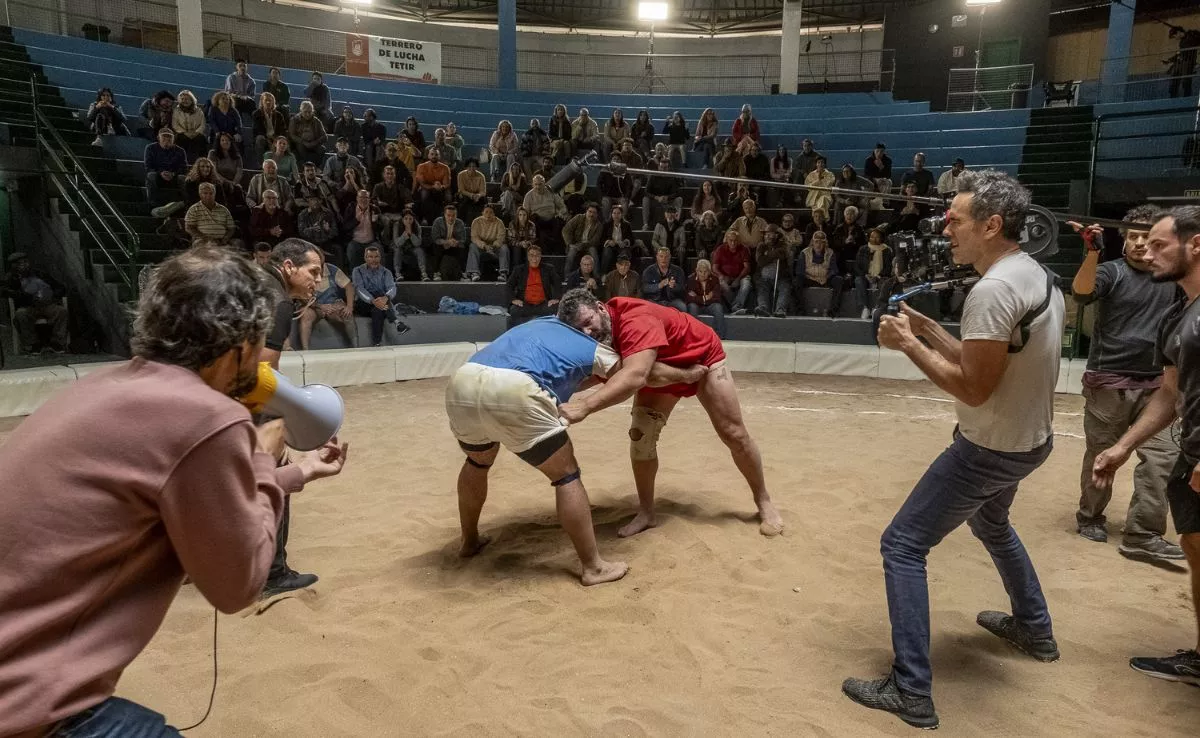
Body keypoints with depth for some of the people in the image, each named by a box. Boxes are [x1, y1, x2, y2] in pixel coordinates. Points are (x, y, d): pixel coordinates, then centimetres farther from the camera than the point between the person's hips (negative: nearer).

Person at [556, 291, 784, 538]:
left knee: (734, 434, 0)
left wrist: (586, 405, -68)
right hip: (661, 372, 6)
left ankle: (764, 502, 21)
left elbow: (635, 376, -59)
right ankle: (646, 513, 5)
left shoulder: (635, 320, -45)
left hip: (703, 357, -6)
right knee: (641, 435, -8)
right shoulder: (601, 335, -21)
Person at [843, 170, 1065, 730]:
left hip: (989, 449, -10)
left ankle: (911, 691, -1)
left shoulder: (993, 289, -26)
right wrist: (930, 330, 3)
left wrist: (908, 344, -18)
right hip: (1029, 439, 10)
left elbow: (972, 387, -26)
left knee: (903, 544, -4)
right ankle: (1034, 629, 52)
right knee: (990, 525, 34)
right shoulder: (1037, 275, 4)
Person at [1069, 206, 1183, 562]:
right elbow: (1081, 292, -26)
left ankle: (1142, 535, 1)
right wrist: (1093, 251, -39)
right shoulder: (1112, 272, -8)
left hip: (1154, 385, 4)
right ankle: (1089, 518, 25)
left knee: (1161, 457, -3)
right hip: (1109, 383, -4)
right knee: (1101, 456, 7)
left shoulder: (1171, 276, 8)